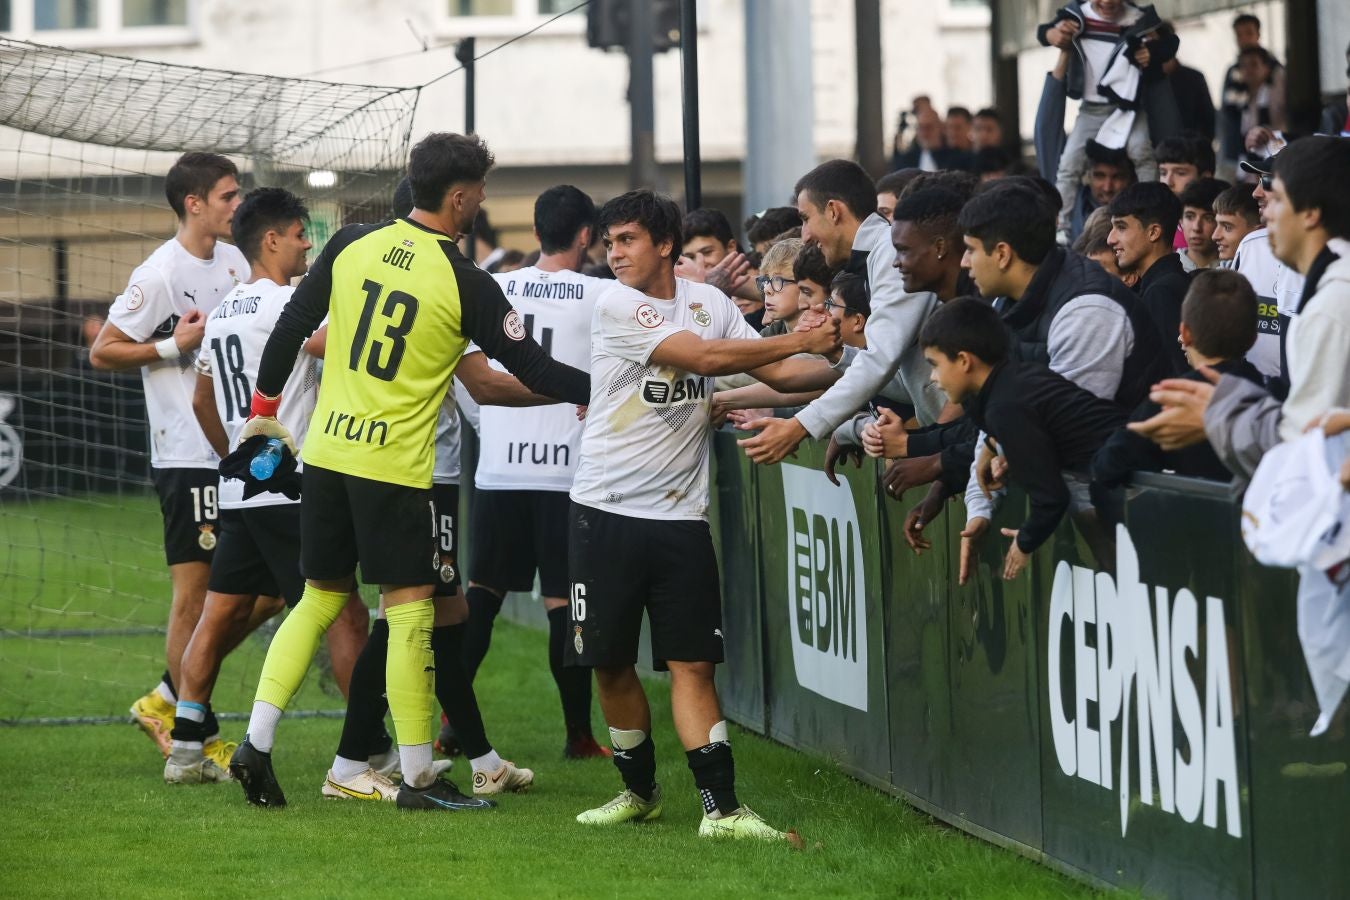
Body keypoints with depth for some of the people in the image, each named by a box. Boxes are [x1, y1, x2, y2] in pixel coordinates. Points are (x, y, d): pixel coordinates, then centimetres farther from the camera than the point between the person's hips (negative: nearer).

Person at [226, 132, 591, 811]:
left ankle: (256, 742, 8)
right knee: (410, 611, 1)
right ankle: (416, 777, 3)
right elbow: (531, 368, -6)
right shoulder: (465, 283, -10)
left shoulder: (351, 245, 3)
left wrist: (265, 409, 22)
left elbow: (292, 326, 9)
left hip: (327, 450, 5)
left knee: (319, 598, 16)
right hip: (394, 466, -5)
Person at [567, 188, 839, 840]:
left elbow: (776, 372, 6)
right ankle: (639, 789, 24)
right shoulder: (616, 307, -8)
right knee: (610, 663, 5)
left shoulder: (709, 302, 8)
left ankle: (720, 808, -9)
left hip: (681, 515, 2)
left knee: (692, 664, -4)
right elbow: (703, 357, -16)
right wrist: (800, 340, -10)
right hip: (606, 511, -2)